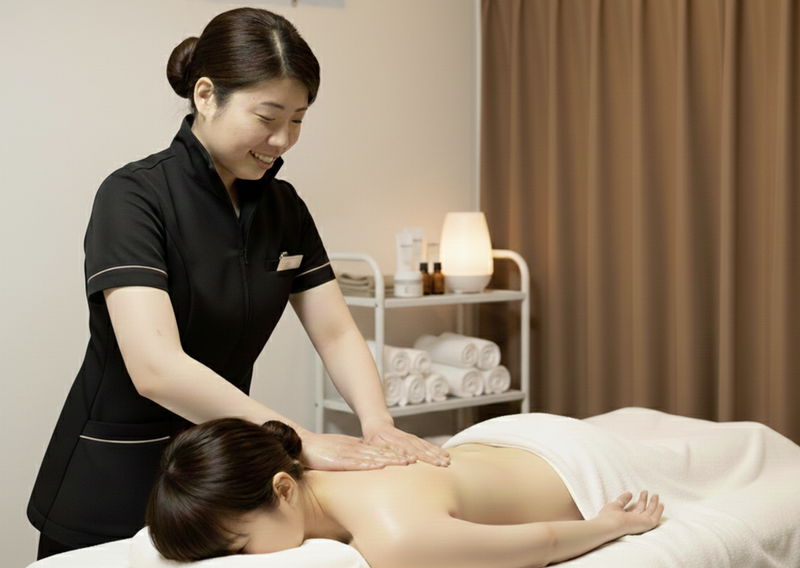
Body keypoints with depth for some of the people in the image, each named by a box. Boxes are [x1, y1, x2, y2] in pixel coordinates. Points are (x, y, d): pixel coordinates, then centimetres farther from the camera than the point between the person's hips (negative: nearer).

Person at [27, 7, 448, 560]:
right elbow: (156, 368, -30)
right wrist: (303, 441, -30)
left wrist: (378, 424, -19)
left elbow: (336, 333, 0)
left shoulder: (283, 207, 2)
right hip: (114, 495, -6)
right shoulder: (133, 198, -19)